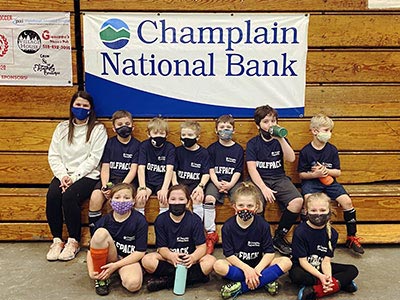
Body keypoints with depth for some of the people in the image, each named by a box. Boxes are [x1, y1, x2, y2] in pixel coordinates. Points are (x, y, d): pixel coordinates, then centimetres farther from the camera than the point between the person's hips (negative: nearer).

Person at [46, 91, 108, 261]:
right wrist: (63, 175, -9)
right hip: (63, 174, 4)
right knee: (52, 195, -26)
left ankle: (73, 241, -14)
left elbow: (94, 159, -6)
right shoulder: (62, 127, 16)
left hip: (87, 175, -3)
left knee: (69, 195, -31)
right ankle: (57, 239, -11)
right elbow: (53, 155, 8)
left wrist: (74, 177, -15)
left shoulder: (98, 129, 3)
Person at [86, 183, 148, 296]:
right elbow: (91, 249, -1)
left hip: (129, 259, -2)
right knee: (101, 232, -26)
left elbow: (140, 252, -13)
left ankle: (120, 273, 2)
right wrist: (91, 271, -14)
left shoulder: (140, 221, -12)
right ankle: (101, 277, -10)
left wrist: (115, 266, -18)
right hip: (110, 257, 3)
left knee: (133, 284, -35)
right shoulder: (104, 221, -7)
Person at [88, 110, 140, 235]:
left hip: (127, 180, -2)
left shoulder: (136, 145, 4)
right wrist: (104, 186, -13)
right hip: (109, 179, 2)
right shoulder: (109, 143, 11)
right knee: (95, 197, -25)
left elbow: (133, 170, -4)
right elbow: (105, 168, 5)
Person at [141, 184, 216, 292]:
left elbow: (202, 247, -14)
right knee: (147, 260, -27)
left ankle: (167, 281, -22)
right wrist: (171, 256, -33)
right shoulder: (161, 220, -7)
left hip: (188, 259, 0)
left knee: (210, 261, -29)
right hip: (168, 257, 1)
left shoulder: (194, 220, -10)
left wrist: (193, 257, -38)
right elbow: (162, 247, -9)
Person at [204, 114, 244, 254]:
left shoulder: (238, 149, 9)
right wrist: (218, 184, -14)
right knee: (209, 198, -29)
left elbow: (238, 171, 3)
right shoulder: (212, 148, 9)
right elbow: (211, 170, 3)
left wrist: (230, 184, -14)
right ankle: (211, 233, -21)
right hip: (216, 181, 0)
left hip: (233, 181, 0)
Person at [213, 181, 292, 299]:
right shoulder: (228, 226, -12)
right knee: (218, 265, -32)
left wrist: (256, 270, -24)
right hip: (237, 264, -1)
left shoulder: (262, 225, -10)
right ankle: (264, 281, -24)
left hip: (258, 264, 1)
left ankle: (241, 287, -25)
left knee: (286, 262, -23)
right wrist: (246, 269, -25)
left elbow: (270, 252, -12)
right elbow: (229, 254, -14)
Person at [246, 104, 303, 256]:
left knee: (297, 201, -25)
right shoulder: (253, 144, 4)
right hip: (259, 179, -2)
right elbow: (252, 168, -6)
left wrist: (281, 139, -15)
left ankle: (279, 237, -6)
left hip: (279, 178, 3)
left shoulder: (280, 140, 12)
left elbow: (291, 158, -5)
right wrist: (263, 188, -20)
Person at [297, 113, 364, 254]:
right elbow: (301, 174, 0)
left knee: (347, 201, -17)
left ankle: (351, 237, -1)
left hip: (329, 181, 3)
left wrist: (326, 170, -14)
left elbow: (338, 172, 6)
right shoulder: (305, 151, -4)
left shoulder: (332, 150, 4)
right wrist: (314, 174, -18)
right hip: (310, 181, -3)